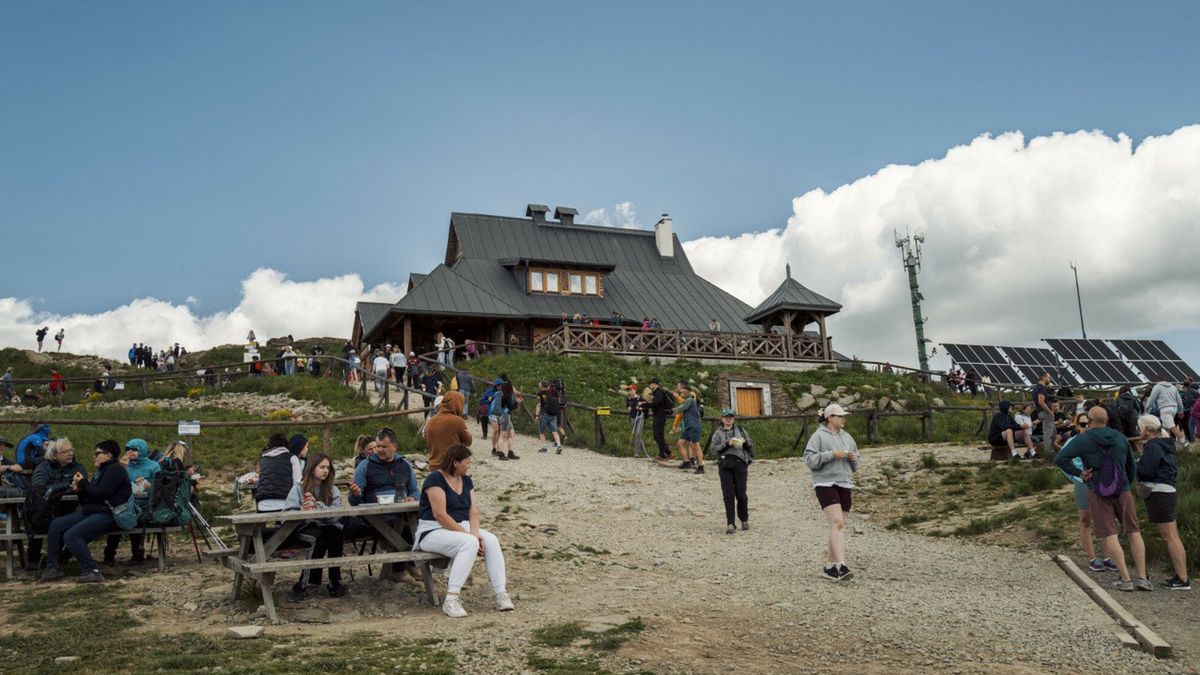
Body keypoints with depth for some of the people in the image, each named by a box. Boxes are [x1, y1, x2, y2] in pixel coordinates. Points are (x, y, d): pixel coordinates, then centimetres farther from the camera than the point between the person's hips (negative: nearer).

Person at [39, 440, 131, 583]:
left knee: (71, 535, -24)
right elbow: (87, 500, 24)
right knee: (56, 524, 2)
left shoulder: (115, 469, -8)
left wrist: (83, 482, -4)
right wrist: (79, 490, 3)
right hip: (91, 512, 11)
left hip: (107, 514, -11)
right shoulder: (101, 471, 23)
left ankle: (93, 571, -22)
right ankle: (52, 567, 5)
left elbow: (100, 494, -19)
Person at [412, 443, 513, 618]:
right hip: (434, 531, -7)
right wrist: (469, 535, -22)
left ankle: (501, 595, -21)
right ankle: (451, 599, -32)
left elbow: (473, 511, 5)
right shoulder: (435, 479, -13)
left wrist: (475, 533, -16)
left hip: (461, 528, 7)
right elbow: (440, 515, -20)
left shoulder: (466, 480, 11)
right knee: (470, 543, -34)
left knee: (491, 540, -20)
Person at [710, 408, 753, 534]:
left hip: (739, 463, 1)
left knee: (741, 494, -3)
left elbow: (751, 445, 20)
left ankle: (744, 520, 18)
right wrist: (727, 444, -10)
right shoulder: (718, 433, 14)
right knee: (728, 496, -5)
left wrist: (745, 441, -1)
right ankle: (730, 524, -3)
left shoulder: (740, 430, 18)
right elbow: (713, 449, 1)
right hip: (724, 465, 0)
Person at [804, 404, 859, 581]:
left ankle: (831, 565, 18)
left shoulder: (847, 437, 16)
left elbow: (855, 466, 22)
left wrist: (854, 458, -1)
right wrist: (831, 454, -18)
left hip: (845, 484, 7)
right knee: (837, 522, -19)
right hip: (826, 483, -7)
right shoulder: (819, 436, -3)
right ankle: (841, 566, -25)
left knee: (839, 525, 9)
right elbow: (809, 459, -11)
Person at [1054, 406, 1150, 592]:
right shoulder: (1121, 438, 7)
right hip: (1122, 490, 3)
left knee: (1109, 535, -1)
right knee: (1133, 532, 9)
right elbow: (1132, 469, 16)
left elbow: (1059, 458, -18)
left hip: (1098, 492, -3)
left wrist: (1078, 473, -9)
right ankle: (1142, 578, 7)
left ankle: (1125, 579, -3)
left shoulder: (1084, 440, -6)